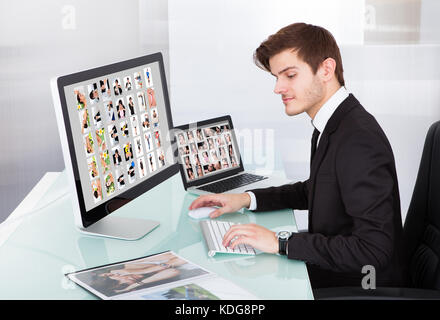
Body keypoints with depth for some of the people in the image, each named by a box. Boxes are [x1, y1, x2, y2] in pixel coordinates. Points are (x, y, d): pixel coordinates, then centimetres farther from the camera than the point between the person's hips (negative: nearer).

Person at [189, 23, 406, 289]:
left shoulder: (359, 140, -26)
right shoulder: (333, 124, 4)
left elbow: (373, 250, -29)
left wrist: (280, 242, -27)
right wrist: (247, 199, 8)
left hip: (358, 287, -8)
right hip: (329, 271, 8)